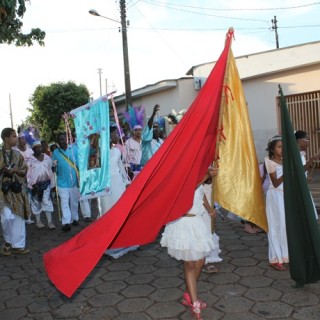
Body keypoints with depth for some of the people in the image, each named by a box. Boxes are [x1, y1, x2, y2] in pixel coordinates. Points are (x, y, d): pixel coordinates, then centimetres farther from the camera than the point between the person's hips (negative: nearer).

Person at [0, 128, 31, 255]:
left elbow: (24, 170, 9)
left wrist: (14, 170, -8)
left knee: (18, 217, 6)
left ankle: (17, 245, 18)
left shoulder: (17, 154, 7)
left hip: (16, 189, 4)